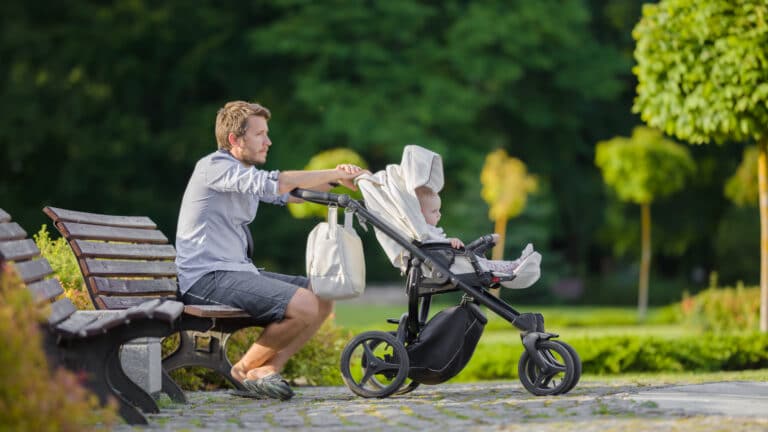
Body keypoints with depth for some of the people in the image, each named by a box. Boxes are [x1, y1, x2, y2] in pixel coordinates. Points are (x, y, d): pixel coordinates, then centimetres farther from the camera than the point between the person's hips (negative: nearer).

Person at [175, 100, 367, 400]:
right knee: (303, 305, -24)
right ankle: (245, 369, -6)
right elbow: (272, 184, -24)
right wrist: (333, 174, -19)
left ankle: (267, 370, 1)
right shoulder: (214, 167, -10)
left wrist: (335, 179, -7)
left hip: (237, 271, 10)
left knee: (324, 297, 4)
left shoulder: (246, 175, 21)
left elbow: (293, 193, 13)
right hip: (207, 277, -10)